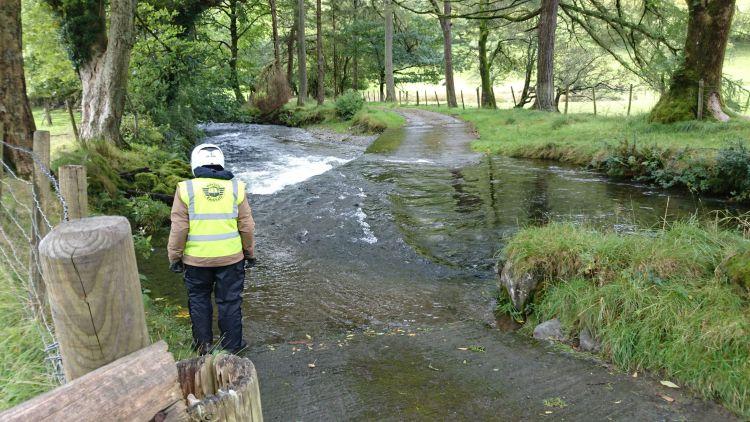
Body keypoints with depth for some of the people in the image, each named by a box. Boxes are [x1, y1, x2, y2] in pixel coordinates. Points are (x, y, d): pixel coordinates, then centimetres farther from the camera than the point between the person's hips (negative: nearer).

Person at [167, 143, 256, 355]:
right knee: (229, 301, 12)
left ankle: (203, 344, 27)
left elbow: (179, 229, -6)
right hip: (230, 257, 1)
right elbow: (246, 226, 1)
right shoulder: (235, 187, -2)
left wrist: (175, 256, 6)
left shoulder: (186, 189, -7)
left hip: (197, 259, 0)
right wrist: (250, 253, 13)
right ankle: (232, 345, 22)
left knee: (199, 300, 17)